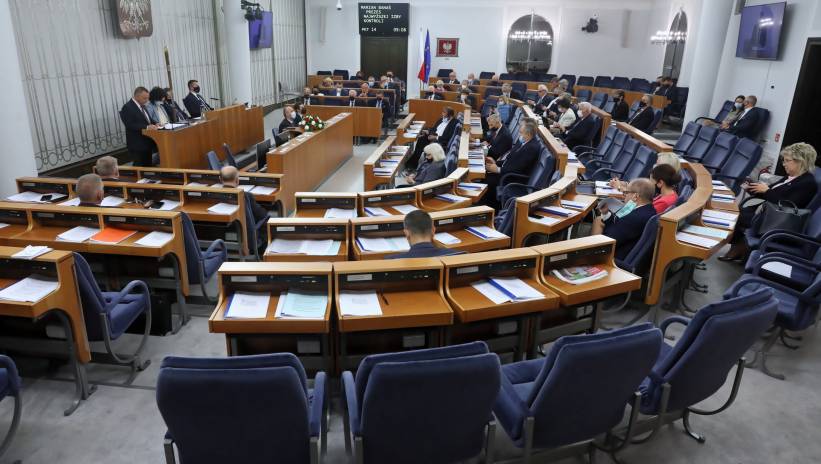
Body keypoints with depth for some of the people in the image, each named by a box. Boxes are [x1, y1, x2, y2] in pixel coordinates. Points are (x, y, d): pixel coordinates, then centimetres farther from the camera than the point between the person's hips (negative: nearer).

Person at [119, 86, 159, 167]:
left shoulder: (142, 106, 13)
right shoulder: (127, 107, -14)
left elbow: (147, 119, 22)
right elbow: (130, 125, -22)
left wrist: (154, 123, 0)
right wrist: (146, 127, -30)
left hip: (147, 142, 9)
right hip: (137, 145, -9)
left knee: (148, 166, 13)